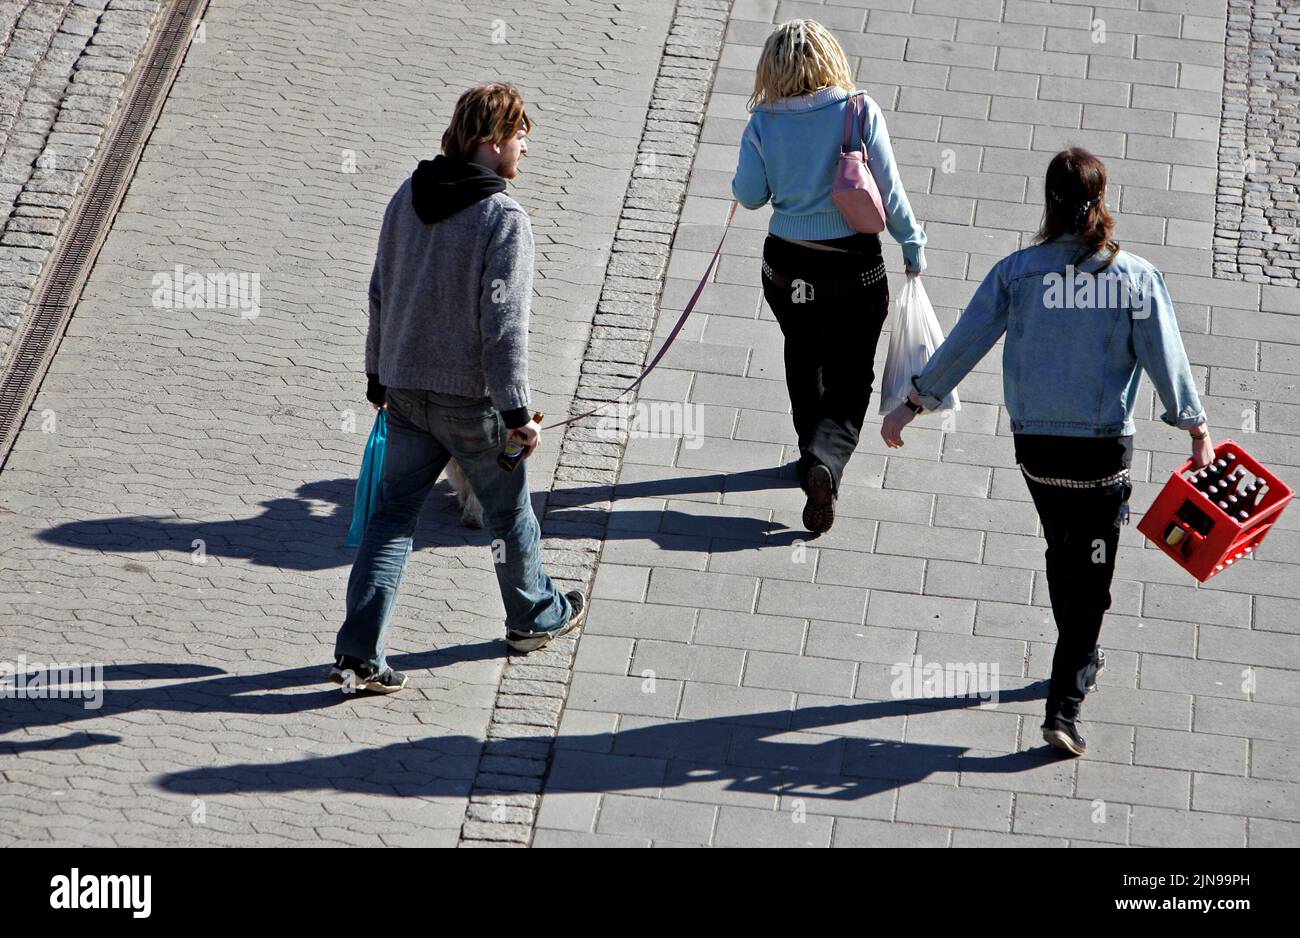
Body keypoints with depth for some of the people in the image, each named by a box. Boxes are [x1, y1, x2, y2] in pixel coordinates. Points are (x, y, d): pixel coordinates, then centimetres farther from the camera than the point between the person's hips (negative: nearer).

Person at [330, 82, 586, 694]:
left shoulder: (406, 198, 2)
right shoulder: (505, 219, -19)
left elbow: (381, 293, 10)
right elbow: (504, 323, -22)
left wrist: (379, 375, 21)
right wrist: (516, 412, -16)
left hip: (406, 391, 6)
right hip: (472, 400, -6)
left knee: (393, 515, 9)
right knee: (508, 511, 17)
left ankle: (358, 654, 2)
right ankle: (535, 616, 38)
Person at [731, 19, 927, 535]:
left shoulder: (764, 123, -9)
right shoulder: (860, 111, -12)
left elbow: (748, 195, 0)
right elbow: (889, 192, -10)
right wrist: (912, 245, 4)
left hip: (787, 265, 2)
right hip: (855, 269, -2)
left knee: (803, 358, 28)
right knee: (850, 382, 8)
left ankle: (814, 454, 39)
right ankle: (827, 459, -16)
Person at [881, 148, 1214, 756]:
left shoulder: (1018, 270, -7)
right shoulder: (1136, 277, -9)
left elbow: (963, 345, -5)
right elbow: (1165, 360, -4)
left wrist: (912, 403, 6)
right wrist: (1195, 429, 9)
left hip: (1035, 446, 2)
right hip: (1104, 450, -2)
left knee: (1062, 554, 25)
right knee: (1091, 573, 5)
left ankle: (1081, 659, 44)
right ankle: (1064, 704, -3)